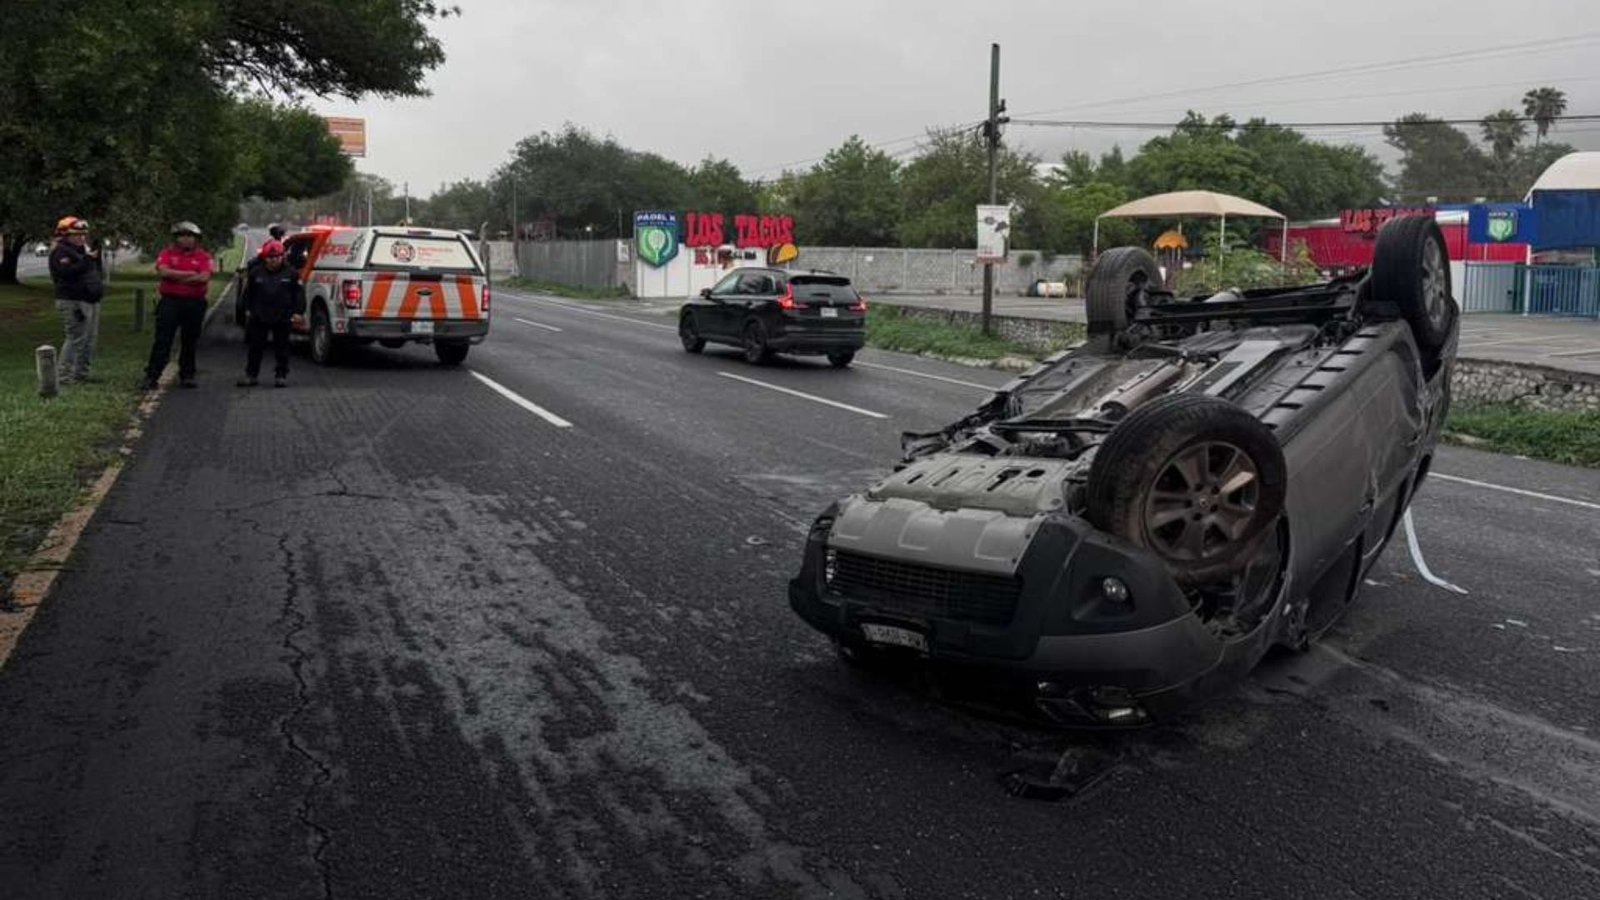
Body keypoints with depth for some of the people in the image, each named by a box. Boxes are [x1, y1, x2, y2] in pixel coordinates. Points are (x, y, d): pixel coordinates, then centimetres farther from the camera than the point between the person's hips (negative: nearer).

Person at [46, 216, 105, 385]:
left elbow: (96, 271, 24)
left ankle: (81, 372, 19)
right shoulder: (61, 252, -9)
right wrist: (87, 259, -25)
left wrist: (96, 258, 7)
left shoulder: (81, 250, 20)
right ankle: (64, 374, -7)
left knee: (90, 338, 11)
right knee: (76, 338, -11)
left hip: (91, 300, 10)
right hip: (73, 302, -10)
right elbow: (67, 272, -25)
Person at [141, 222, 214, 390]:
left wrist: (176, 277, -8)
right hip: (170, 302, -1)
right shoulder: (167, 254, 6)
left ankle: (187, 375, 19)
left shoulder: (204, 257, 4)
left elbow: (205, 277, -12)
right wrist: (189, 274, -11)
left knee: (190, 341, 9)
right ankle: (151, 376, -2)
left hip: (195, 303, 1)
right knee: (162, 341, -3)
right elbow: (163, 271, -11)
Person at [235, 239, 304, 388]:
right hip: (258, 318, 2)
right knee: (255, 347, 6)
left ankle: (281, 375, 12)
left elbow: (299, 293, 2)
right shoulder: (255, 273, 5)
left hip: (282, 319, -2)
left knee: (281, 348, 4)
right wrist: (247, 309, 7)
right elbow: (246, 292, 13)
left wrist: (298, 312, -4)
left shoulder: (291, 274, 0)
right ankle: (252, 375, 14)